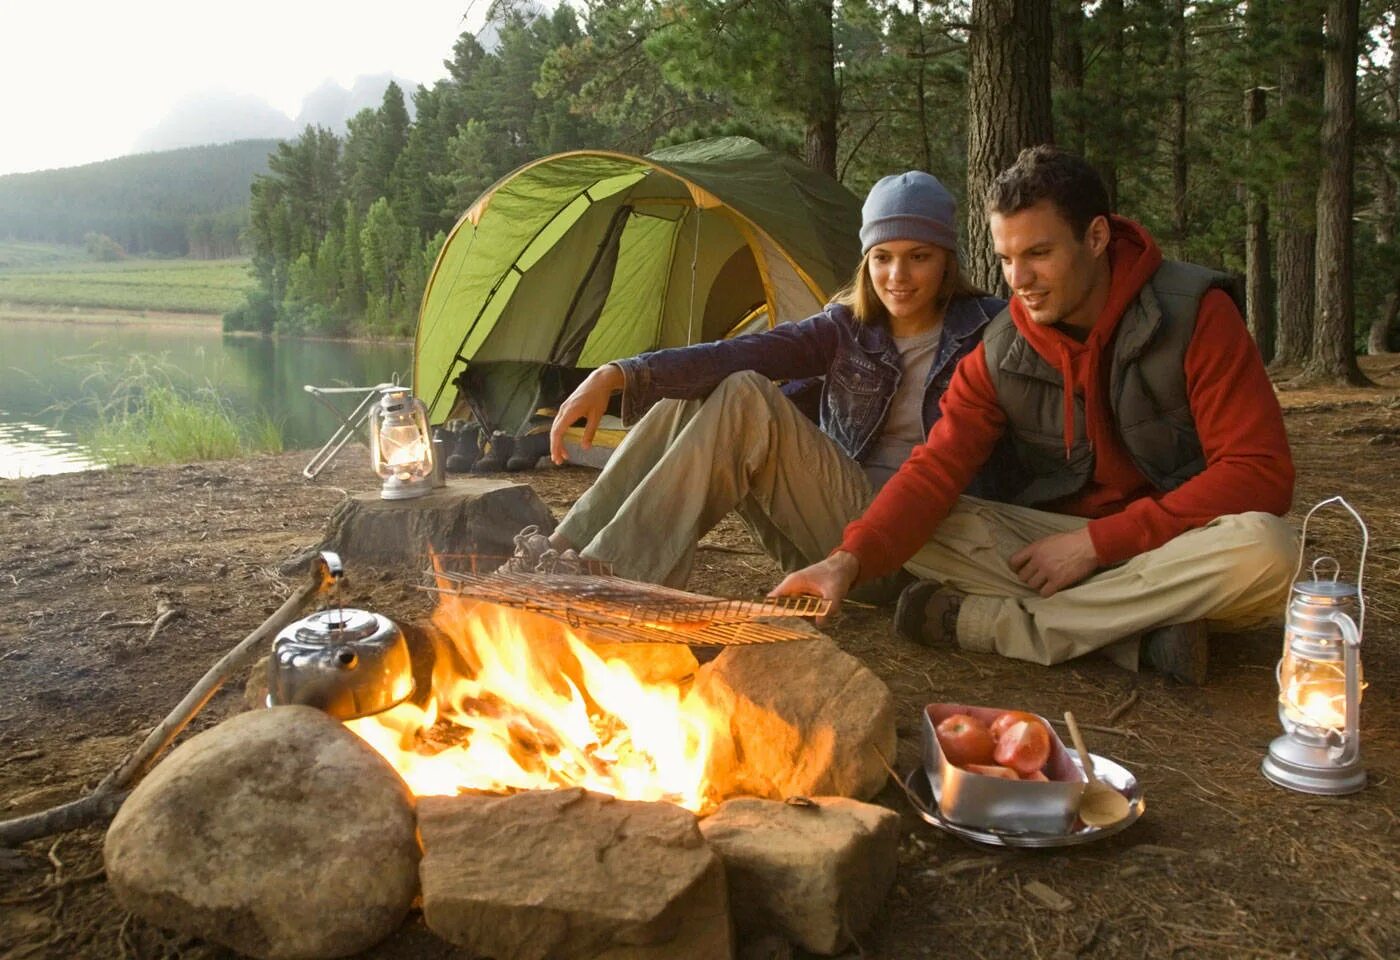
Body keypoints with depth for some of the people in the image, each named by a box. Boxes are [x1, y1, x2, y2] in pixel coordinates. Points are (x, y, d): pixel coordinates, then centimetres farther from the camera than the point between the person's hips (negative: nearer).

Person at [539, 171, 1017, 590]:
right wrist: (618, 374, -22)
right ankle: (569, 556, -16)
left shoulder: (987, 329, -3)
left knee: (746, 398, -24)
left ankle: (613, 579, -27)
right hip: (835, 525, 5)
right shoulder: (849, 327, 5)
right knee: (691, 396, -12)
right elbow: (737, 354, -10)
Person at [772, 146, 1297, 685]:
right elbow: (936, 468, -13)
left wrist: (1097, 542, -22)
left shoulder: (1195, 314, -15)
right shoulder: (1002, 353, -6)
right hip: (1064, 539, 2)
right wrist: (850, 559, -32)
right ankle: (1142, 633, -25)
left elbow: (1260, 474, -18)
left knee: (1265, 549, -37)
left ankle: (979, 620, -27)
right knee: (916, 533, -18)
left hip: (1184, 543, -2)